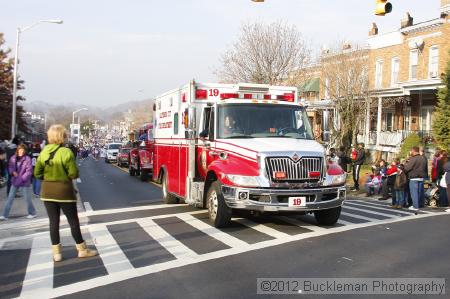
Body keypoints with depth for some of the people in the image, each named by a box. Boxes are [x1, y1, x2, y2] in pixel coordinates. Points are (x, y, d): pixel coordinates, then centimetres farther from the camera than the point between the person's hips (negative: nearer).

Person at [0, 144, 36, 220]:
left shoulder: (27, 159, -13)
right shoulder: (13, 158, 1)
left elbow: (29, 171, -13)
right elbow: (10, 167, 14)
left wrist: (22, 178, -18)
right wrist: (13, 172, -7)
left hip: (24, 182, -4)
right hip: (15, 181, 5)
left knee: (28, 199, 5)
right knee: (10, 198, 5)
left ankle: (32, 213, 24)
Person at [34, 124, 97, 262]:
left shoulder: (44, 152, 0)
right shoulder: (66, 152, -15)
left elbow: (37, 173, 2)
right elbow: (74, 174, -15)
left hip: (47, 191, 4)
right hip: (64, 191, -4)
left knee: (53, 222, 11)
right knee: (73, 221, 7)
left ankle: (56, 253, 16)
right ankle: (82, 249, 17)